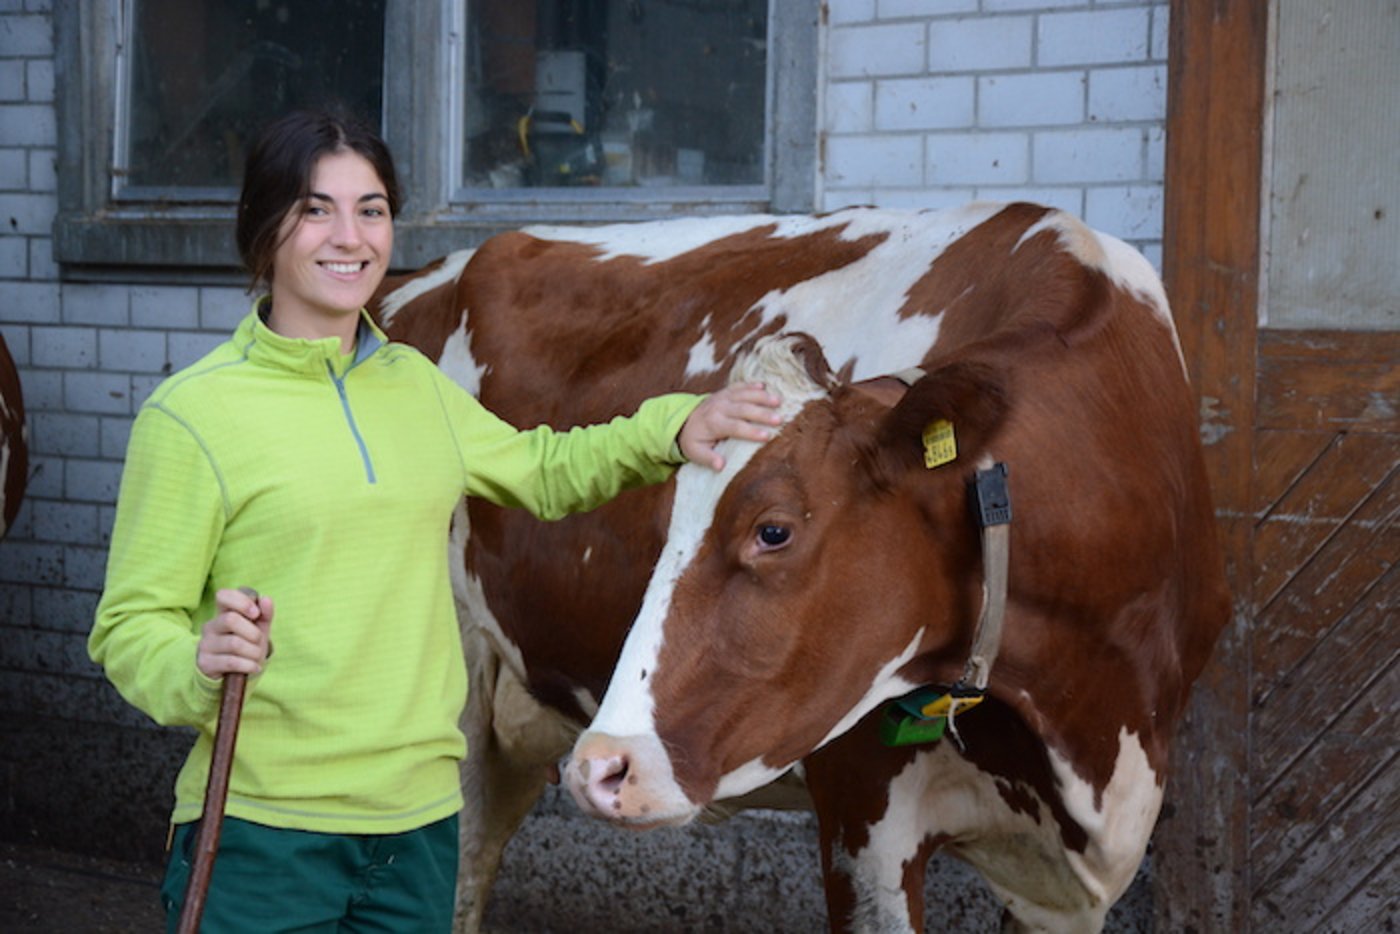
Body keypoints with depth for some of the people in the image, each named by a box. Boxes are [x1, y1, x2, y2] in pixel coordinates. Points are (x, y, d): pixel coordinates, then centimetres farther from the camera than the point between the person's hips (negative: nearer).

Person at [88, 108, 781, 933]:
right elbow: (130, 624, -7)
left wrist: (669, 428, 15)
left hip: (420, 821, 5)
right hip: (262, 831, -5)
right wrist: (195, 667, -27)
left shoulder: (415, 384, 11)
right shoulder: (191, 415, -7)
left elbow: (538, 470, 28)